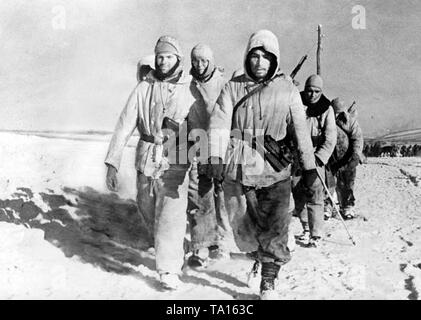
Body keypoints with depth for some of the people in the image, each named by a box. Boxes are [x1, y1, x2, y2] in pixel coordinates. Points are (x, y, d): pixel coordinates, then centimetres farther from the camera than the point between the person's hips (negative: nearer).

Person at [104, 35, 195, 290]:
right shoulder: (144, 89, 0)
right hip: (146, 162, 3)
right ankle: (156, 234, 52)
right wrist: (112, 163, -7)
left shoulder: (192, 88, -4)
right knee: (147, 205, 21)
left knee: (171, 216, -8)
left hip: (175, 164, -3)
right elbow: (124, 126, -2)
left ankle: (170, 270, 3)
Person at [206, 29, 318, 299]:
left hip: (276, 169, 0)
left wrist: (310, 166, 10)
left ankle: (268, 282, 13)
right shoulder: (234, 87, 4)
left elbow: (301, 130, 9)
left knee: (276, 228, -4)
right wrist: (216, 156, -21)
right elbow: (220, 123, -7)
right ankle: (259, 251, 41)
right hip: (238, 168, 1)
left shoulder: (287, 89, 6)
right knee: (244, 226, 10)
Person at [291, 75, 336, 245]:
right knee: (298, 196, 9)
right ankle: (306, 229, 26)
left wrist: (319, 158, -18)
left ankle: (316, 234, -2)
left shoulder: (326, 109, 0)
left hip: (316, 157, -2)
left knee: (315, 197, -9)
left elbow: (330, 139, -5)